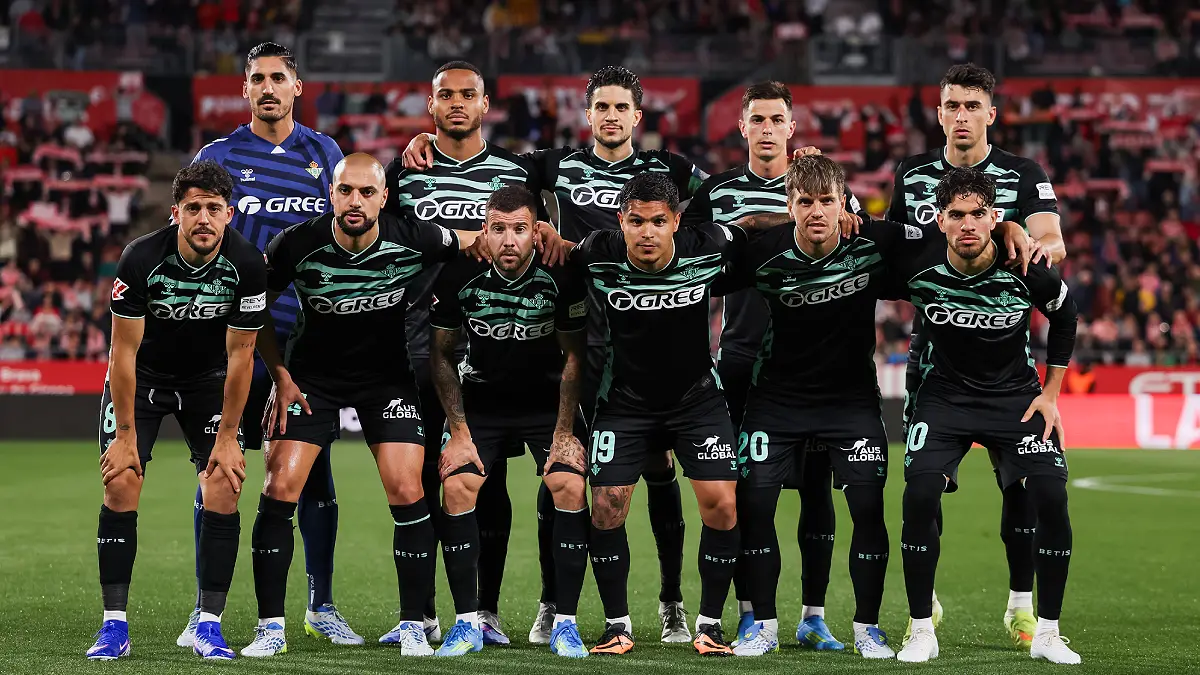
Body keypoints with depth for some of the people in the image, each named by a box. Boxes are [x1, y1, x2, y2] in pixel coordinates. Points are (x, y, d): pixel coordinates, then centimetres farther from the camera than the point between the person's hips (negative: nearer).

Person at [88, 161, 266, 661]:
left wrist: (227, 437, -12)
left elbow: (240, 354, -13)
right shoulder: (141, 259, -27)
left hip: (209, 380, 1)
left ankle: (209, 626, -6)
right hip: (141, 376, -1)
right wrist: (127, 436, -19)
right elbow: (124, 350, -20)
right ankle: (114, 626, -8)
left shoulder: (246, 265, -22)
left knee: (224, 489, -13)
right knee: (121, 485, -14)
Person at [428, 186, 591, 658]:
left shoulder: (561, 276, -20)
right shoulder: (459, 274, -18)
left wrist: (565, 433, -10)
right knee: (455, 487, -16)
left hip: (548, 398, -1)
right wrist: (459, 433, -10)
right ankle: (467, 623, -5)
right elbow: (441, 355, -6)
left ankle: (565, 624, -8)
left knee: (570, 486, -18)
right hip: (481, 399, 1)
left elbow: (574, 356, -8)